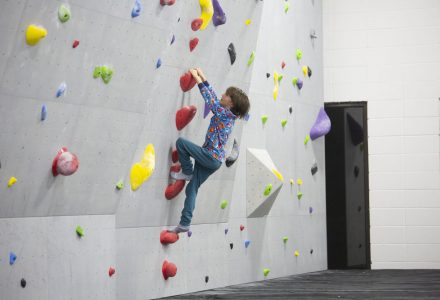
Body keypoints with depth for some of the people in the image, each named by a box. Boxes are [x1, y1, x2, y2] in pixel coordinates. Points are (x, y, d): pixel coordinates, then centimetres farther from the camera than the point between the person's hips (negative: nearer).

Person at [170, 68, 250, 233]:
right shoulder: (228, 114, 11)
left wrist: (198, 79, -8)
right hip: (214, 159, 9)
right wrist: (202, 77, 18)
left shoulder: (225, 114, -13)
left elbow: (211, 100, -16)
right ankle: (184, 224, 5)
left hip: (211, 158, -9)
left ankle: (187, 172, 7)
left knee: (181, 142, -8)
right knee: (192, 188, 7)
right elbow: (214, 97, 18)